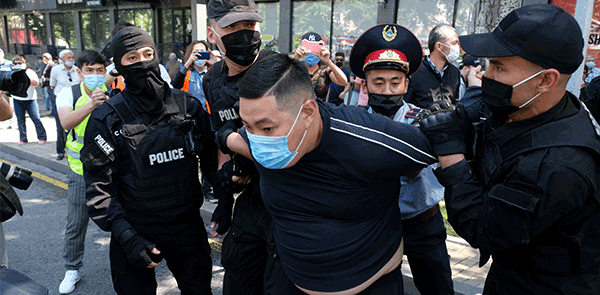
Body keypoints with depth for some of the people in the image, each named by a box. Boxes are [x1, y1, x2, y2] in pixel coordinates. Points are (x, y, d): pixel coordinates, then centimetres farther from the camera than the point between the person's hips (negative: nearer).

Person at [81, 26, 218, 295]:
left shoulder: (189, 106, -2)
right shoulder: (107, 119, -9)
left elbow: (210, 156, 7)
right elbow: (99, 187, -10)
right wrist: (126, 236, -18)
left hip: (188, 225, 3)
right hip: (136, 230, -2)